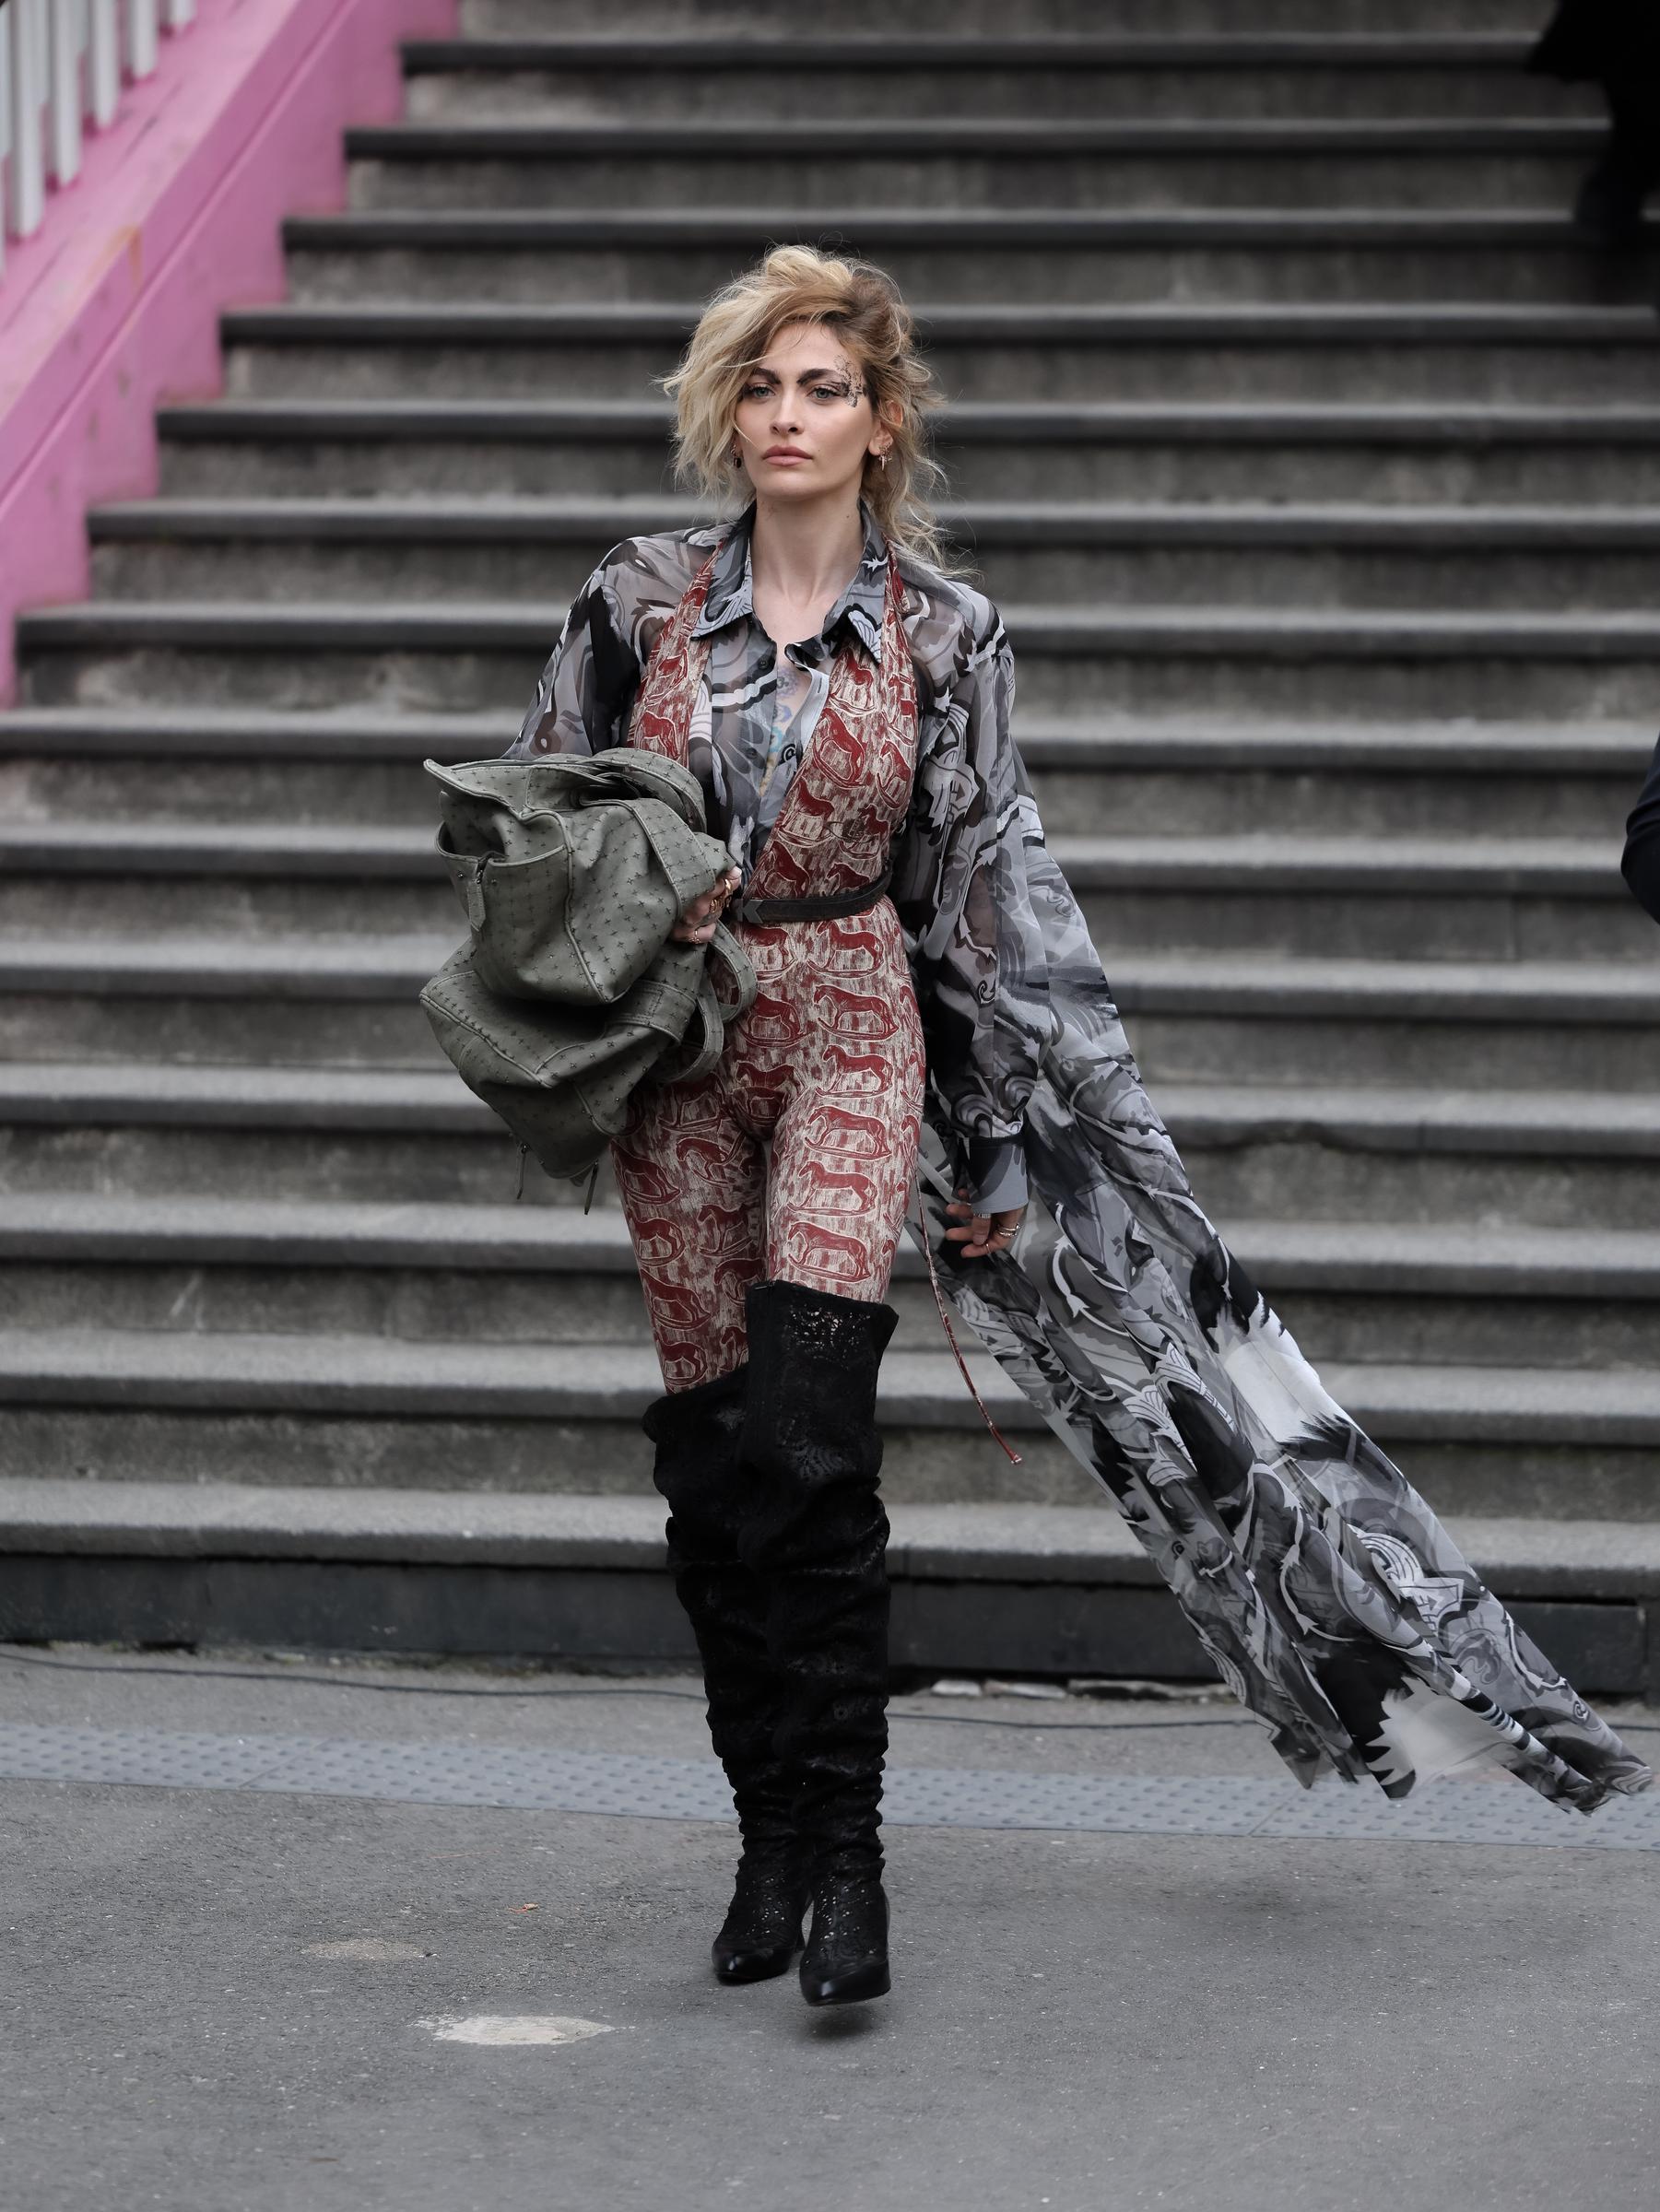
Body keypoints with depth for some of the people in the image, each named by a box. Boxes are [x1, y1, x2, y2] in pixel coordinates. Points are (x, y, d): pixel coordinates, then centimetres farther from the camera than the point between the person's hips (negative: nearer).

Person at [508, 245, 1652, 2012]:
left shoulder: (940, 633, 1)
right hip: (676, 1058, 2)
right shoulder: (639, 601, 4)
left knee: (803, 1433, -17)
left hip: (853, 1036, -2)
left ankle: (843, 1851, -11)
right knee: (711, 1459, 3)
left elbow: (988, 902, 4)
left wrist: (995, 1146, 3)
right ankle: (771, 1839, 15)